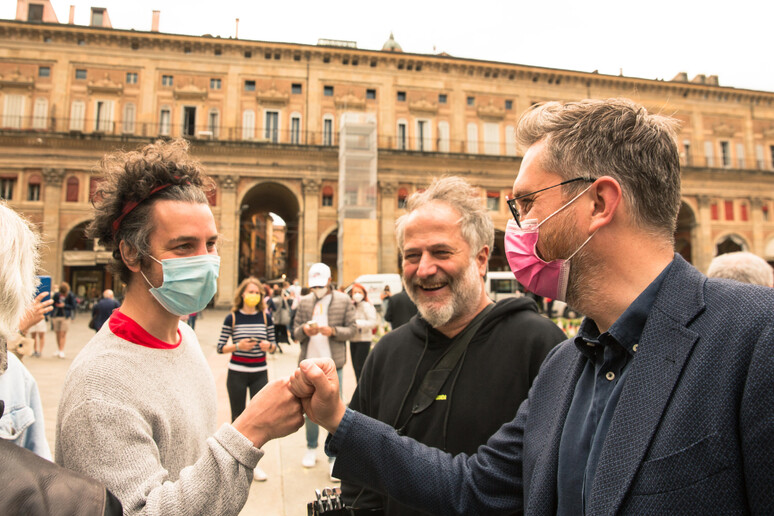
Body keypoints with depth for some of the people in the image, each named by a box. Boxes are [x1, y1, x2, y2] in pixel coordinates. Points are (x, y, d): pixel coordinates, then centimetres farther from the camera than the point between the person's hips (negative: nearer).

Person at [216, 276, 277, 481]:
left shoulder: (266, 317, 2)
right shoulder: (232, 318, -4)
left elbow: (273, 345, 8)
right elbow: (220, 347, -3)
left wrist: (269, 346, -14)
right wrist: (238, 346, -19)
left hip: (259, 373, 2)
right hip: (237, 373, -2)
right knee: (238, 417, 9)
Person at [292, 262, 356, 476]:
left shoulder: (344, 301, 0)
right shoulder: (304, 302, 7)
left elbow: (352, 329, -2)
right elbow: (295, 333, 8)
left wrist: (333, 331, -19)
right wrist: (304, 330, -15)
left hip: (332, 364, -3)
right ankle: (311, 448, 31)